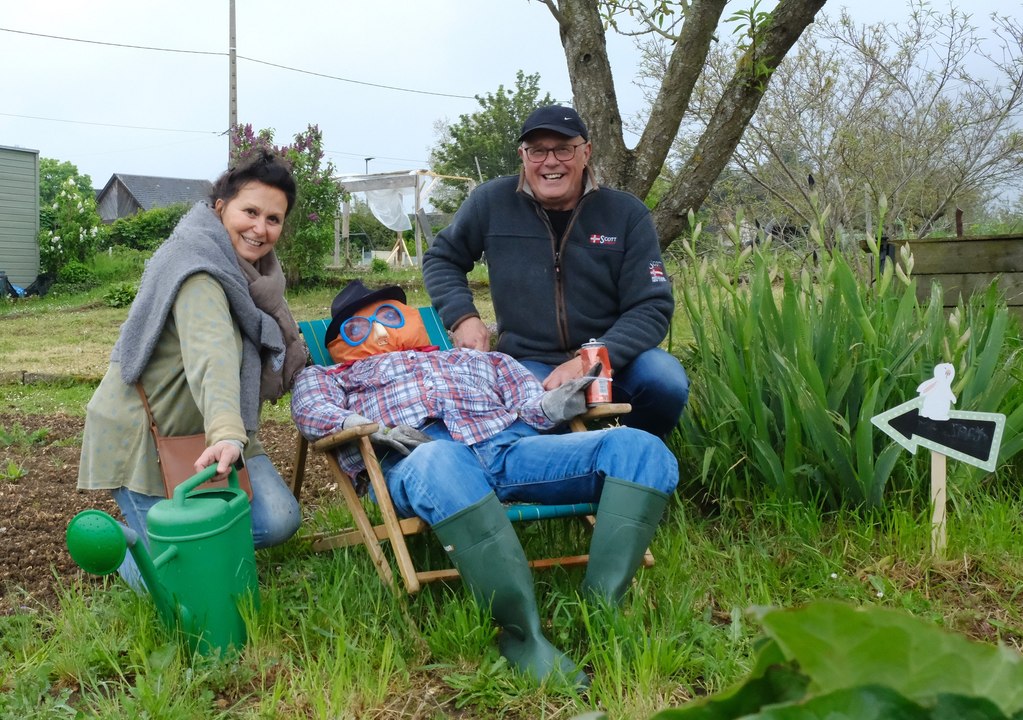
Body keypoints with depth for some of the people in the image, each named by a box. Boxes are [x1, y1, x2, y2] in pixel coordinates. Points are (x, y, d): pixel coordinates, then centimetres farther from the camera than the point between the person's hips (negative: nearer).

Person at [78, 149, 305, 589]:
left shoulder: (255, 270, 5)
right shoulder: (198, 270, -26)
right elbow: (211, 353, -44)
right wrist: (227, 434, -58)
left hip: (214, 430, 8)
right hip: (144, 437, -8)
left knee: (279, 520, -10)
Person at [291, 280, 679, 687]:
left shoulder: (475, 360, 41)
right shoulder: (335, 376, 36)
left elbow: (529, 405, 24)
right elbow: (309, 409, 13)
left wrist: (552, 405, -2)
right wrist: (371, 428, -9)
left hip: (510, 444, 4)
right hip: (419, 454, -3)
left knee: (639, 448, -21)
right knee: (438, 463, -43)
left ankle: (601, 608, -33)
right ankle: (522, 632, -40)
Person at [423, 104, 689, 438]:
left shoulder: (626, 213, -4)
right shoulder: (492, 202, -3)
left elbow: (651, 307, -8)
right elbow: (441, 259, 13)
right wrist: (463, 317, -6)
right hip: (529, 363, -1)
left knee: (666, 380, -31)